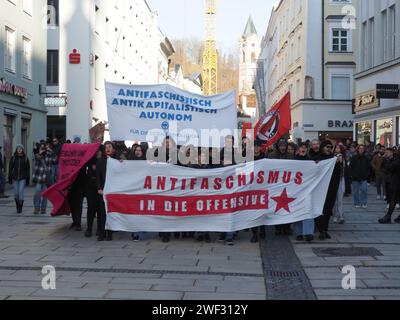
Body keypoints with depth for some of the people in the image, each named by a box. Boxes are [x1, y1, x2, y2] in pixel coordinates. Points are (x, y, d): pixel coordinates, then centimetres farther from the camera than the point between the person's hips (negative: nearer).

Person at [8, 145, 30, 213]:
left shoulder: (25, 158, 1)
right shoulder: (13, 158, 4)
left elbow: (28, 169, 2)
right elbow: (10, 168, 5)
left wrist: (28, 179, -2)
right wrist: (10, 178, 0)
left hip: (22, 179, -2)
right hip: (15, 178, 2)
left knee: (21, 192, -11)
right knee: (16, 194, 4)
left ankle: (20, 208, -3)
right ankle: (17, 207, 21)